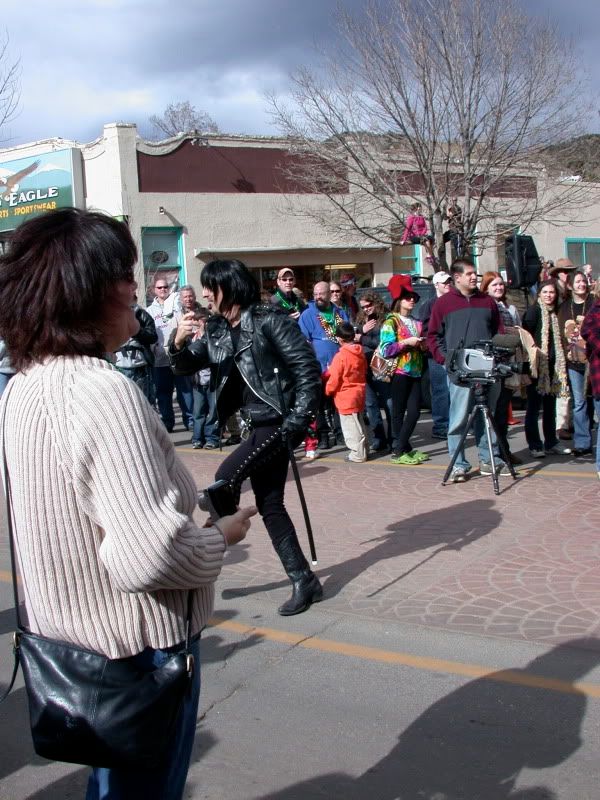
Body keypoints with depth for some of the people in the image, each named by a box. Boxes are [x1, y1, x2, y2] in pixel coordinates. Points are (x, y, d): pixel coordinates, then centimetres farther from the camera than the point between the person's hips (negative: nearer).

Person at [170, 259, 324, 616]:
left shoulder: (268, 320, -13)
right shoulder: (218, 330, 9)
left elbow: (308, 367, -15)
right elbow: (187, 366, 11)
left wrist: (298, 420, -19)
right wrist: (179, 342, -11)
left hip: (279, 420, -8)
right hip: (258, 423, 8)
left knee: (225, 477, -16)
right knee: (269, 504, 8)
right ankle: (304, 580, 16)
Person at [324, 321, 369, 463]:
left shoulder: (340, 356, -18)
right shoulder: (360, 353, 5)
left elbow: (334, 379, -16)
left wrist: (328, 391, 2)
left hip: (346, 397, -8)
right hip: (359, 393, 8)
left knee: (351, 426, -1)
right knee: (358, 423, 18)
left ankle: (357, 454, 2)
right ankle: (363, 450, 26)